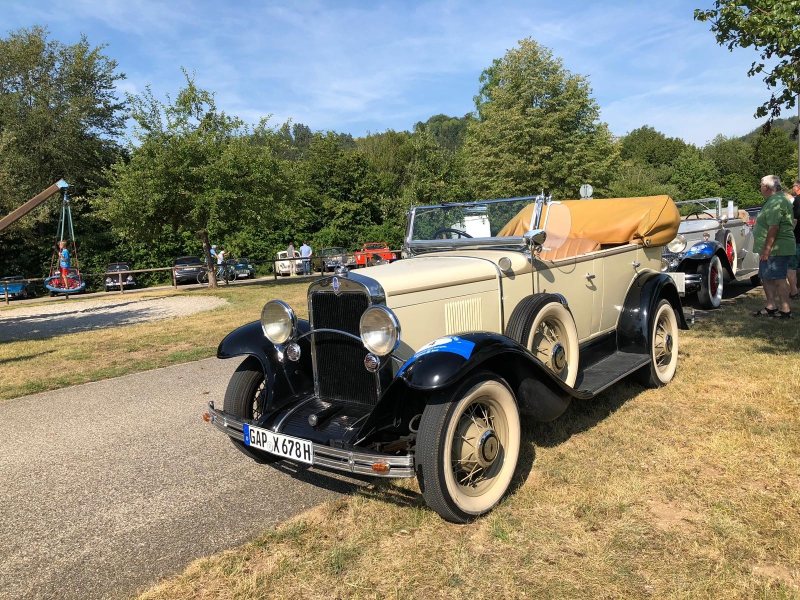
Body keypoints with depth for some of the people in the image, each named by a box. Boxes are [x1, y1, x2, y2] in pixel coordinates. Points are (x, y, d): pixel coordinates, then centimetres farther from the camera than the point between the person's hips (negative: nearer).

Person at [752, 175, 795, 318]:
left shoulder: (777, 202, -17)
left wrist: (766, 250, -23)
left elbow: (773, 228, -23)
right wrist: (764, 250, 21)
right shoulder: (774, 200, 17)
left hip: (777, 249, -11)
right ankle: (771, 307, 22)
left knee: (778, 279, -6)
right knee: (766, 278, 14)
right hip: (769, 249, 11)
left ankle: (785, 311, -1)